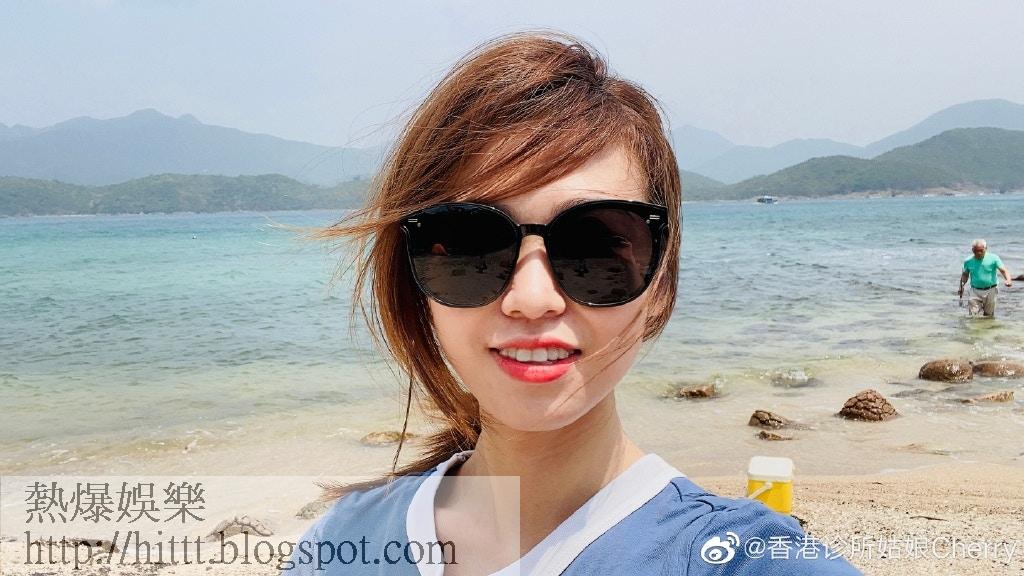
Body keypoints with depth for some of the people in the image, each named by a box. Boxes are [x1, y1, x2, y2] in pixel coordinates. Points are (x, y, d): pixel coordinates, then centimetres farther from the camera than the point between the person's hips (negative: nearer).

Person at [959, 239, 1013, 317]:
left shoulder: (993, 258, -4)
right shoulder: (968, 261, 3)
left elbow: (1003, 270, -11)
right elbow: (965, 275, 16)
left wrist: (1008, 280, -30)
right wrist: (961, 285, 1)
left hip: (990, 291, -1)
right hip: (975, 291, 1)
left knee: (989, 317, 8)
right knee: (972, 316, -7)